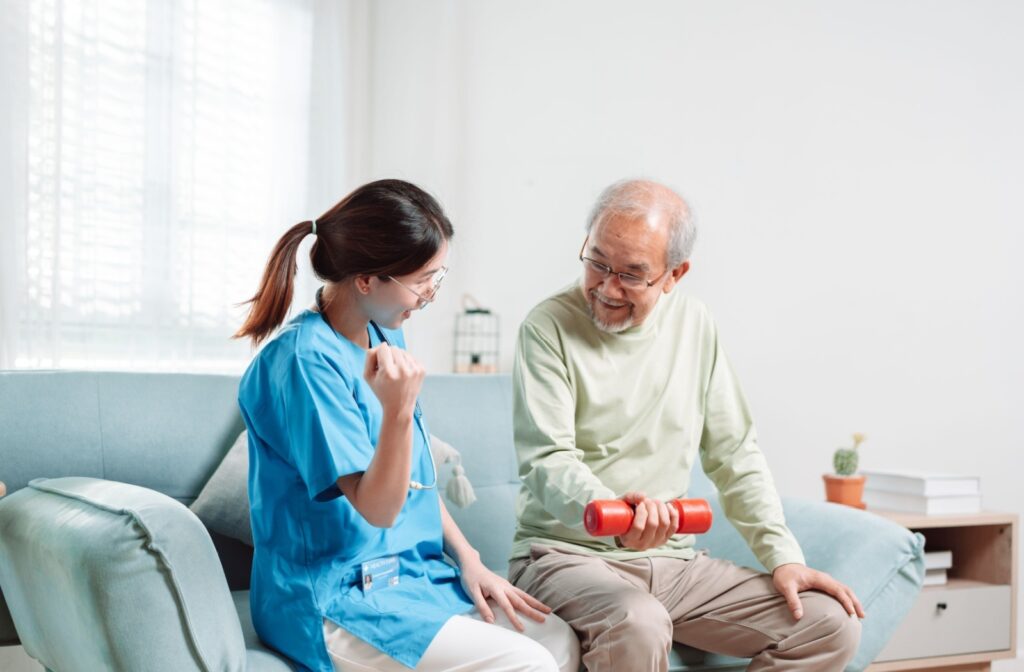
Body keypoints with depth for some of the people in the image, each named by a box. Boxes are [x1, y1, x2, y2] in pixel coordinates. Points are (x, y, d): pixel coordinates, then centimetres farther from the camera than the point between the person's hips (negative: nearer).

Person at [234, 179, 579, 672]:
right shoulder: (305, 361, -21)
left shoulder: (384, 341, 7)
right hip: (337, 599, -8)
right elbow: (377, 508, -21)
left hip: (414, 574, 8)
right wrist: (399, 411, -36)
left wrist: (468, 559, 6)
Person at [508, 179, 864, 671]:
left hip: (671, 558, 6)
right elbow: (547, 462, -16)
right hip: (566, 552, -5)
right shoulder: (549, 327, -8)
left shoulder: (694, 325, 7)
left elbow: (734, 454, 10)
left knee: (831, 626, -9)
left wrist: (783, 557, 0)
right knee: (638, 626, -37)